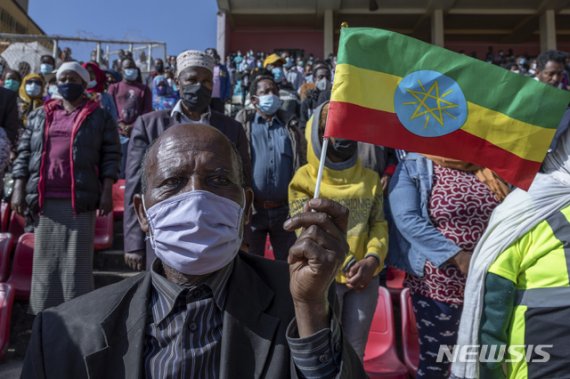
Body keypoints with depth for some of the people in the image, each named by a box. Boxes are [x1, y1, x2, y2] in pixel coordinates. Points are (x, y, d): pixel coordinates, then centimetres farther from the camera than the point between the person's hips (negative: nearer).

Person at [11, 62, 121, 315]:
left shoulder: (99, 117, 6)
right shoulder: (39, 115, 16)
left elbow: (111, 156, 1)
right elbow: (24, 153, 15)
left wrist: (107, 192, -8)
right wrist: (19, 189, 5)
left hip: (80, 199, -3)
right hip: (45, 199, 4)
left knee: (77, 260, 0)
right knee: (45, 258, 10)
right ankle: (44, 314, 22)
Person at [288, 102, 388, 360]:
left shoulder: (370, 178, 8)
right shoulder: (305, 179, -5)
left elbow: (379, 223, 4)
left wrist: (373, 259, -14)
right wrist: (347, 264, -16)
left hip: (366, 276, 4)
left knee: (355, 350, 15)